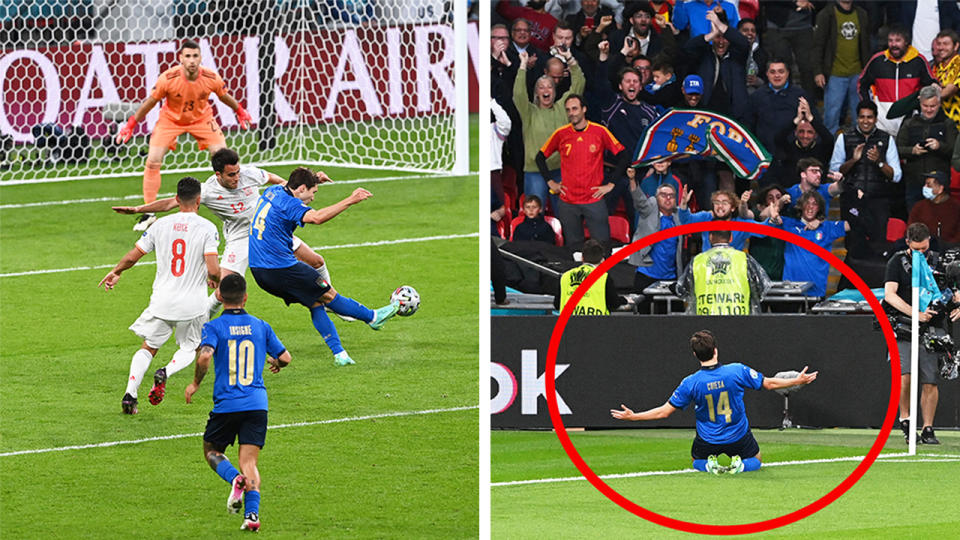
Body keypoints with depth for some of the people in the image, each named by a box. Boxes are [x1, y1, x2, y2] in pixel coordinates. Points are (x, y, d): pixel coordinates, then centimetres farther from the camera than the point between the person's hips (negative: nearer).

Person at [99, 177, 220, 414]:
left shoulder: (161, 225, 0)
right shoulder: (207, 228, -9)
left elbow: (132, 256, 5)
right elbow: (213, 270, -16)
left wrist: (115, 272, 25)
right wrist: (216, 281, 8)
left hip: (162, 301, 2)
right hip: (192, 304, -2)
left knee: (148, 348, 16)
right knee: (189, 349, 19)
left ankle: (130, 393, -3)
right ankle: (166, 372, -12)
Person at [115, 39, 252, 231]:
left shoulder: (211, 78, -24)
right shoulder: (168, 78, -29)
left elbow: (225, 96, 0)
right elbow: (150, 101, -13)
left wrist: (240, 111, 16)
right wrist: (131, 124, -8)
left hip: (201, 118, 1)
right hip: (170, 119, -1)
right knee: (152, 162, -12)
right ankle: (149, 213, 0)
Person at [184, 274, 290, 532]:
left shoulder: (214, 327, -3)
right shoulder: (260, 326, 8)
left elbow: (205, 356, -20)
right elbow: (285, 357, 12)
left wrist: (195, 383, -4)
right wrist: (276, 363, 36)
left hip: (227, 404, -2)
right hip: (257, 403, 2)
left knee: (212, 451, 18)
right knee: (249, 462, 4)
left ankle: (235, 479, -13)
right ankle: (252, 513, -17)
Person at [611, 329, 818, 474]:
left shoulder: (690, 383, -19)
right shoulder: (737, 371, -20)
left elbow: (664, 411, -14)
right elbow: (769, 384, -8)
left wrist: (632, 416, -2)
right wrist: (798, 381, 7)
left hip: (708, 441, 0)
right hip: (739, 438, 0)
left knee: (697, 461, 33)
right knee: (755, 460, 28)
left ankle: (709, 465, -4)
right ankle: (740, 465, -8)